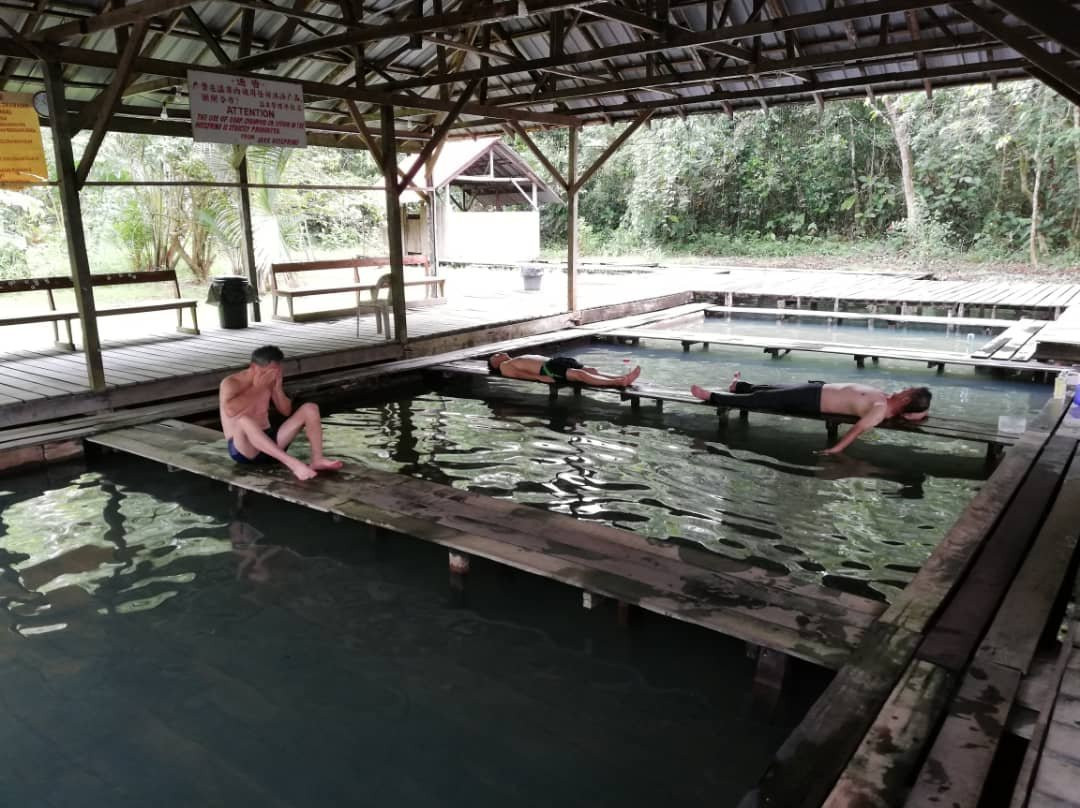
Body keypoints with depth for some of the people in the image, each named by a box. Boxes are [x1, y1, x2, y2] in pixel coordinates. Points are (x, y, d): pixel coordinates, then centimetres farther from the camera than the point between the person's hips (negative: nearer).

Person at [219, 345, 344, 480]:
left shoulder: (269, 382, 6)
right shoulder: (231, 383, -11)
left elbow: (286, 411, 5)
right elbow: (230, 411, -32)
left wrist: (278, 386, -9)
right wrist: (257, 387, -23)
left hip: (269, 441, 6)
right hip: (243, 448, -6)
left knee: (310, 409, -6)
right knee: (243, 420, -40)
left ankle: (317, 460, -25)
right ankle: (292, 462, -48)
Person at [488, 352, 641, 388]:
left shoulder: (519, 359, 39)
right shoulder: (504, 366, 13)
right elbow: (518, 374, -7)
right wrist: (540, 377, -21)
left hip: (553, 362, 9)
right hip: (547, 369, -9)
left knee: (591, 370, -14)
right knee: (581, 375, -28)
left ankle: (622, 378, -30)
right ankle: (619, 383, -43)